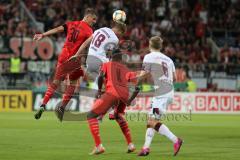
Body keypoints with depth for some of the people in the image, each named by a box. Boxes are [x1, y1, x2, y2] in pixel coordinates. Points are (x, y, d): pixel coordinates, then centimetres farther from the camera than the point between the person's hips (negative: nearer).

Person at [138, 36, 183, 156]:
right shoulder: (168, 59, 15)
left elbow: (143, 75, -6)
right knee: (151, 119, 12)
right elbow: (174, 77, 18)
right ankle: (146, 147, 10)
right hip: (169, 91, 8)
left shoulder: (149, 57, -4)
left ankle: (175, 140, -18)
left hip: (161, 94, -8)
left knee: (153, 121, -11)